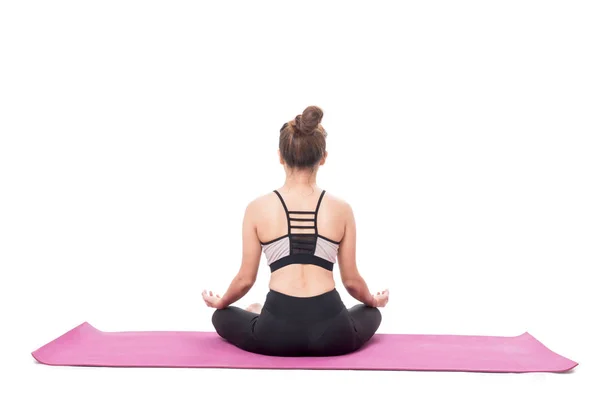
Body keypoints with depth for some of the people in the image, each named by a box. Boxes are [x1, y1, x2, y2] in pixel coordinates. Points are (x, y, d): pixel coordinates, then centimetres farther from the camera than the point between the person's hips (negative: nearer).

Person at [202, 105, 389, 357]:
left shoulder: (258, 208, 0)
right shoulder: (341, 209, 2)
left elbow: (245, 279, 6)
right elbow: (351, 280, 10)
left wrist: (219, 302, 28)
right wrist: (373, 300, 32)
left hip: (276, 335, 0)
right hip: (331, 335, 1)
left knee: (222, 317, 32)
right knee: (370, 313, 37)